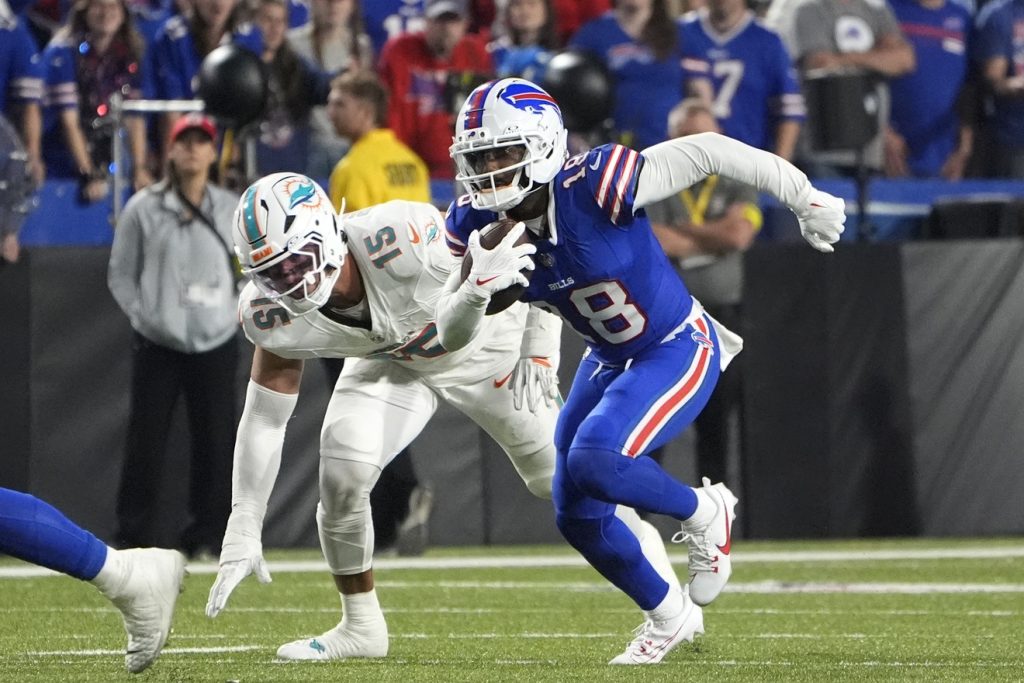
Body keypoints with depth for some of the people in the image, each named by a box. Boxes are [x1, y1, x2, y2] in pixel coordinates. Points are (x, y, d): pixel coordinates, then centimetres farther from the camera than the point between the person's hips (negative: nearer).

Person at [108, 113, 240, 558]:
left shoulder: (233, 210, 5)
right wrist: (143, 315, -5)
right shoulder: (144, 208, 1)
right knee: (146, 440, -2)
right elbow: (121, 274, 5)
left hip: (216, 343, 2)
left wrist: (238, 312, 2)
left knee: (215, 440, 1)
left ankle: (207, 535, 10)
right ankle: (134, 535, 6)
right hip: (157, 346, -1)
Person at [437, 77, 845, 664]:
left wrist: (805, 198, -15)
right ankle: (669, 616, 31)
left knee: (594, 460, -28)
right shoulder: (483, 225, -12)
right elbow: (451, 336, -10)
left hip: (678, 351, -7)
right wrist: (479, 286, -33)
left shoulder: (595, 187, -31)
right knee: (577, 514, 7)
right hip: (610, 361, 7)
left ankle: (705, 513, 1)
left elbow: (707, 152, -22)